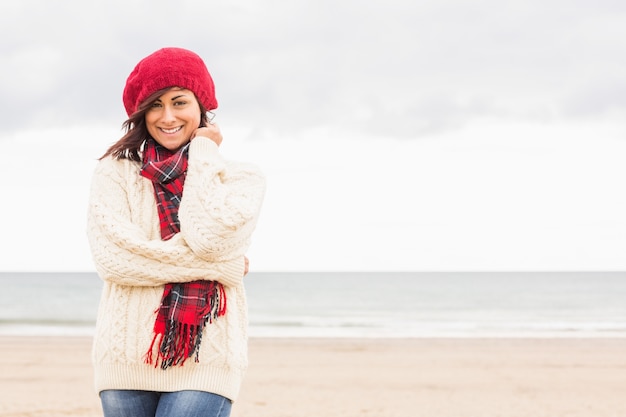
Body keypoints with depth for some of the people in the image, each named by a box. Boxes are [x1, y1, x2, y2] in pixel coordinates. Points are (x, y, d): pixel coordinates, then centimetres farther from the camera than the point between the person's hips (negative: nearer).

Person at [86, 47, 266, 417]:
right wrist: (217, 263, -9)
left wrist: (203, 150, -1)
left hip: (205, 361, -1)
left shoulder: (240, 177, 7)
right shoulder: (115, 172, 7)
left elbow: (209, 237, -12)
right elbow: (112, 257, -9)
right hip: (126, 358, 1)